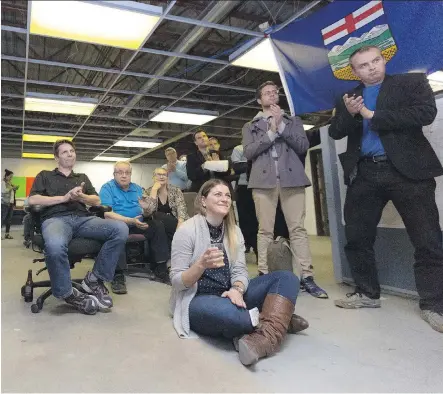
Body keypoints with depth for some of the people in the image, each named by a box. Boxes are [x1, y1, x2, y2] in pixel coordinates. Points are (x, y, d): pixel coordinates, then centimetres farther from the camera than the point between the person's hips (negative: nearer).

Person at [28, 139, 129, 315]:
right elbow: (32, 200, 6)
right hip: (56, 218, -3)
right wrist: (65, 197, -2)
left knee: (121, 228, -28)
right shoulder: (45, 175, 22)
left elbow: (97, 201, 20)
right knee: (55, 246, -44)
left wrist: (81, 197, -2)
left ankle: (94, 279, -15)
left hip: (83, 218, 4)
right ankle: (67, 293, -17)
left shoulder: (82, 177, 31)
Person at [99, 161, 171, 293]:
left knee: (158, 225, -16)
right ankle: (118, 274, -37)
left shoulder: (137, 188, 15)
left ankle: (160, 268, -10)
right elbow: (107, 214, -15)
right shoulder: (107, 188, -2)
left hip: (138, 224, 5)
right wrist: (131, 221, -26)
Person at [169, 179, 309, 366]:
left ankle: (266, 336, -32)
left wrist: (237, 289, -25)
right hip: (197, 301, -5)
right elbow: (177, 282, -12)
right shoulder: (187, 230, -10)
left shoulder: (234, 231, 6)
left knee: (286, 277, -10)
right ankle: (279, 319, -12)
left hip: (229, 295, 6)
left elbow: (240, 271, -1)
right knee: (223, 310, -41)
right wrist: (202, 264, -31)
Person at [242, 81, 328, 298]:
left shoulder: (293, 121, 19)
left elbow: (303, 146, 4)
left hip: (291, 178, 0)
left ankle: (306, 277, -3)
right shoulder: (250, 126, 17)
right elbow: (249, 152, 2)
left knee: (298, 228, -4)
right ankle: (264, 275, 3)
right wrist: (271, 132, -5)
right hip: (264, 180, 0)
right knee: (265, 230, -2)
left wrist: (281, 125, -3)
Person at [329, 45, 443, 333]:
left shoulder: (412, 82, 7)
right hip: (364, 174, 4)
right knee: (357, 237, 6)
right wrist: (349, 114, -11)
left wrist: (372, 116, -8)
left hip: (407, 170, -3)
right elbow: (335, 132, 9)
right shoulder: (348, 98, 17)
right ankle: (368, 293, 23)